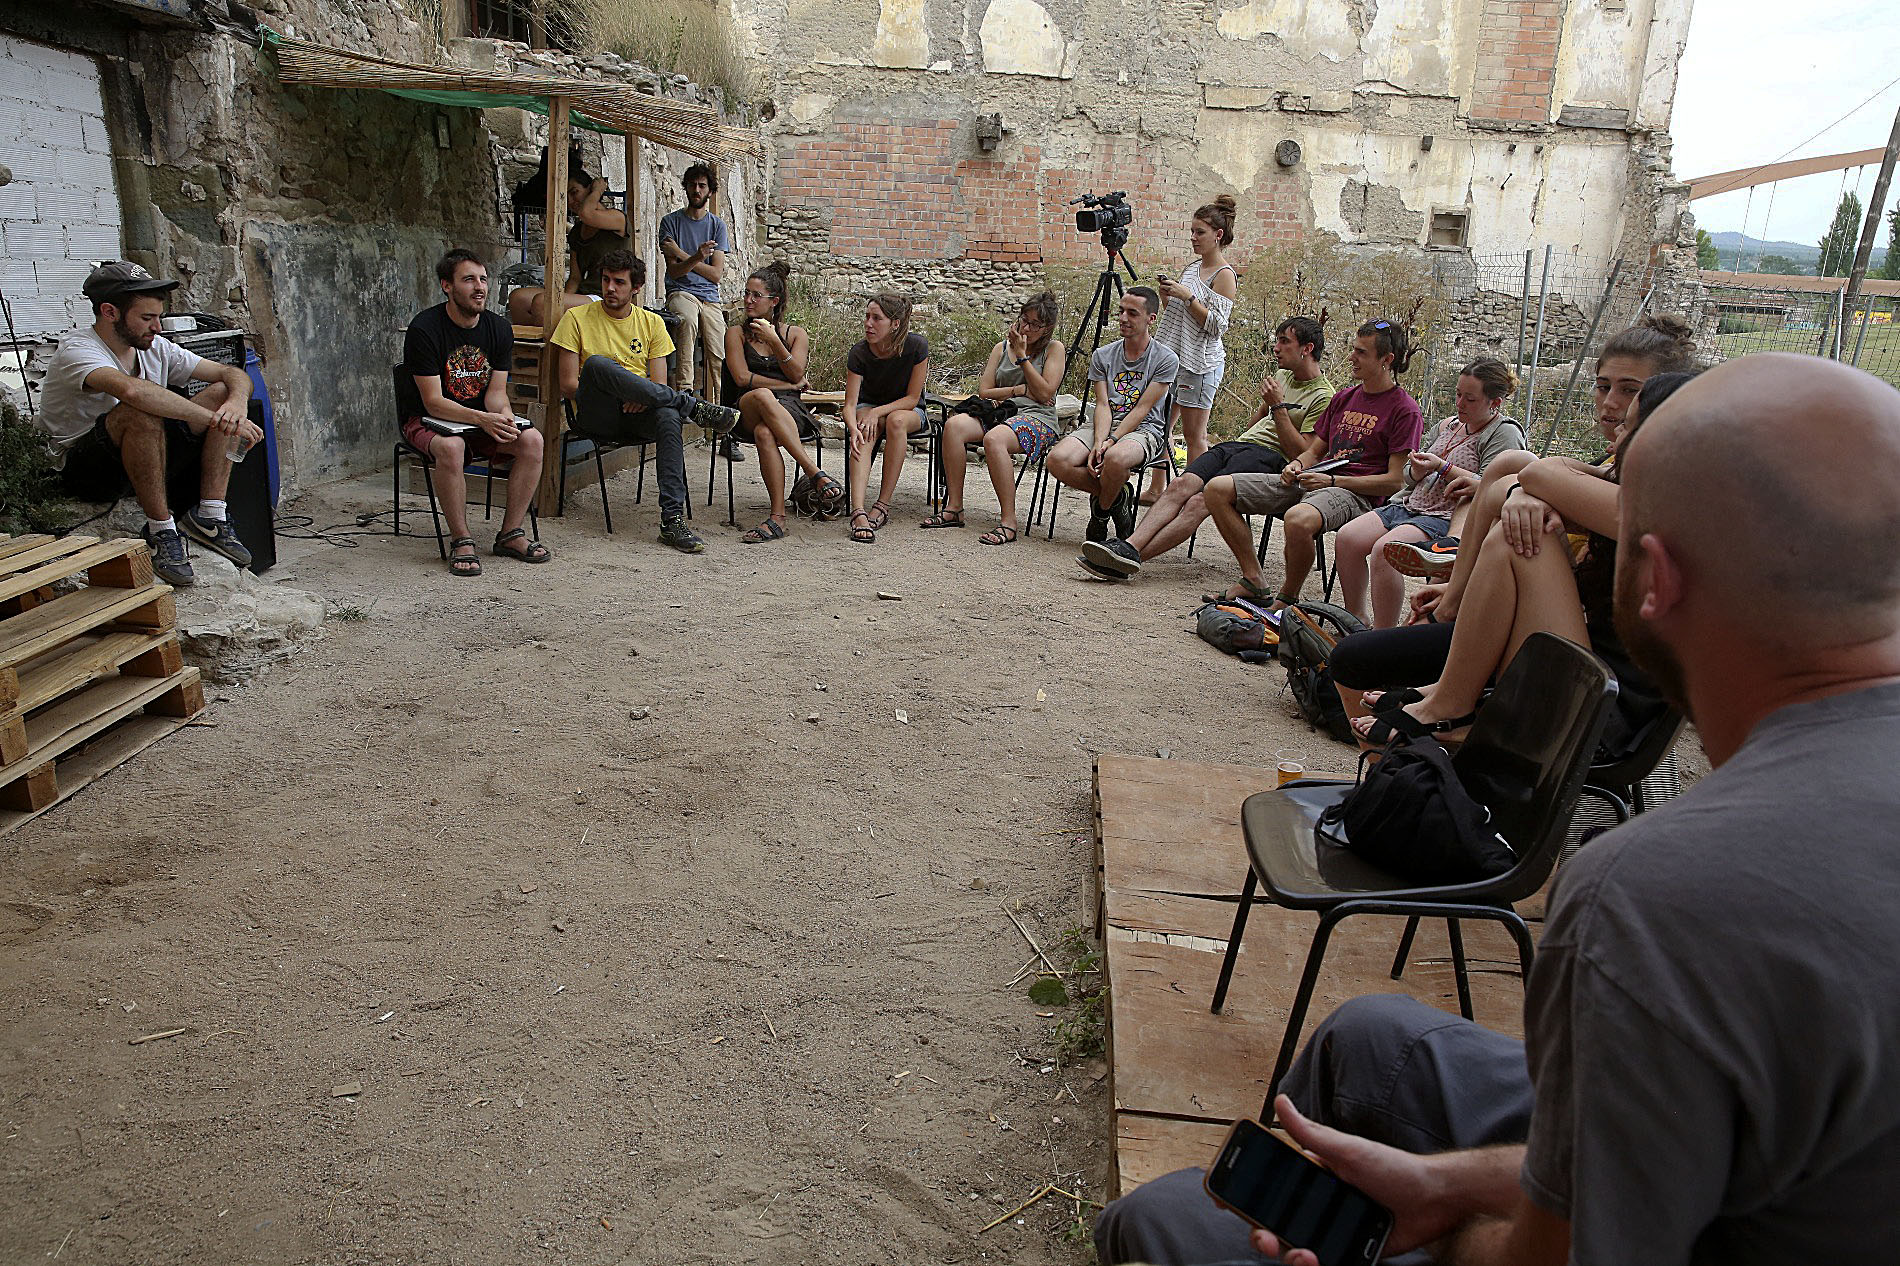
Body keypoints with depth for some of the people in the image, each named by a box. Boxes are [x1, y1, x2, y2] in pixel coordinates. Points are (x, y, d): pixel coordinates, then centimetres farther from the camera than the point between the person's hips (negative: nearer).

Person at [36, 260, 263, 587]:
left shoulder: (156, 348, 2)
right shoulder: (76, 350, -20)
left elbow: (234, 374, 0)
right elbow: (131, 390, -42)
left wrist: (237, 404, -25)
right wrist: (216, 420, -44)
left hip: (140, 455, 7)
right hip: (82, 471, -7)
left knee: (224, 393, -8)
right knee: (142, 412, -37)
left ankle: (209, 514, -15)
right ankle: (161, 530, -26)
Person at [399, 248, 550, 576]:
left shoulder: (499, 329, 1)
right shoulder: (424, 330, -16)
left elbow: (496, 392, 1)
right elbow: (434, 402, -20)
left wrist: (504, 414, -24)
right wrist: (484, 419, -35)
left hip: (480, 419, 5)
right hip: (425, 421, -5)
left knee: (532, 439, -21)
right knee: (450, 447, -38)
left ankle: (510, 534, -12)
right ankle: (461, 541, -23)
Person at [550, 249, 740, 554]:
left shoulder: (652, 322, 14)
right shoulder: (578, 318, 6)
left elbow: (659, 384, 6)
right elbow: (568, 385, -1)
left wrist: (640, 397, -17)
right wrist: (611, 391, -15)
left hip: (640, 415, 2)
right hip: (596, 418, -2)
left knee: (669, 415, -35)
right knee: (597, 363, -33)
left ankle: (673, 520, -38)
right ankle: (695, 406, -27)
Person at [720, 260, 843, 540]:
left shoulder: (795, 334, 18)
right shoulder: (736, 334, 16)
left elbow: (796, 374, 3)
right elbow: (742, 378, 2)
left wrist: (774, 341, -7)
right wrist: (786, 385, -1)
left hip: (789, 408, 0)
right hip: (747, 411, 0)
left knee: (764, 433, -39)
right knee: (762, 396, -40)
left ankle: (777, 516, -44)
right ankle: (816, 474, -46)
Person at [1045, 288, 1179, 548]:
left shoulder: (1166, 359, -1)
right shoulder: (1102, 356, 12)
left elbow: (1142, 409, -8)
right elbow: (1103, 405, 1)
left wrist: (1111, 442, -19)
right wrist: (1098, 443, -17)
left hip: (1143, 430, -4)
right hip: (1101, 426, 4)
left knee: (1116, 458, -41)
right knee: (1057, 459, -26)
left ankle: (1101, 512, -7)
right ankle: (1117, 497, -3)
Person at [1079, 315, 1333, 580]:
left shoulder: (1324, 397, -1)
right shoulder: (1281, 375, 25)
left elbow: (1301, 453, -9)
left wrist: (1279, 407, -12)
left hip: (1270, 457, -7)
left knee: (1200, 502, -30)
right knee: (1182, 484, -23)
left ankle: (1130, 558, -43)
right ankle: (1130, 545, -41)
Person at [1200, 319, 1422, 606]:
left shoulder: (1405, 410, -2)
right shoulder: (1344, 397, 20)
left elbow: (1395, 481, -8)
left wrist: (1332, 480, -15)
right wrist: (1296, 465, 0)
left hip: (1354, 493, -8)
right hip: (1309, 481, 8)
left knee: (1298, 519, -43)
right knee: (1217, 489, -6)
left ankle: (1287, 597, -15)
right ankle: (1253, 580, -4)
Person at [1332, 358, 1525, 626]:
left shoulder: (1505, 433, -1)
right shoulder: (1447, 425, 20)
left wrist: (1442, 467, -15)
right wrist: (1417, 470, -2)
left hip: (1446, 517, -8)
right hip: (1408, 505, 8)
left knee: (1384, 549, -31)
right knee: (1346, 539, -12)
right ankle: (1356, 619, -1)